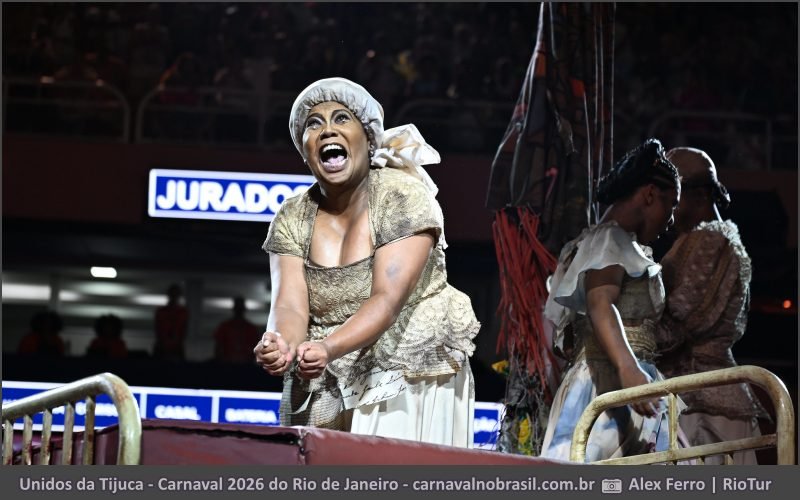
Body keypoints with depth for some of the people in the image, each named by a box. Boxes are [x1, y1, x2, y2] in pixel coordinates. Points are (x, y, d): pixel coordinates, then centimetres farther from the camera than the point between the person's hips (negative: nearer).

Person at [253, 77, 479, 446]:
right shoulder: (293, 219, 0)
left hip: (409, 380, -3)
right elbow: (290, 304, -12)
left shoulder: (403, 196, -13)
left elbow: (388, 300, -23)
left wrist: (328, 348, -39)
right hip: (325, 390, 3)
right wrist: (283, 344, -36)